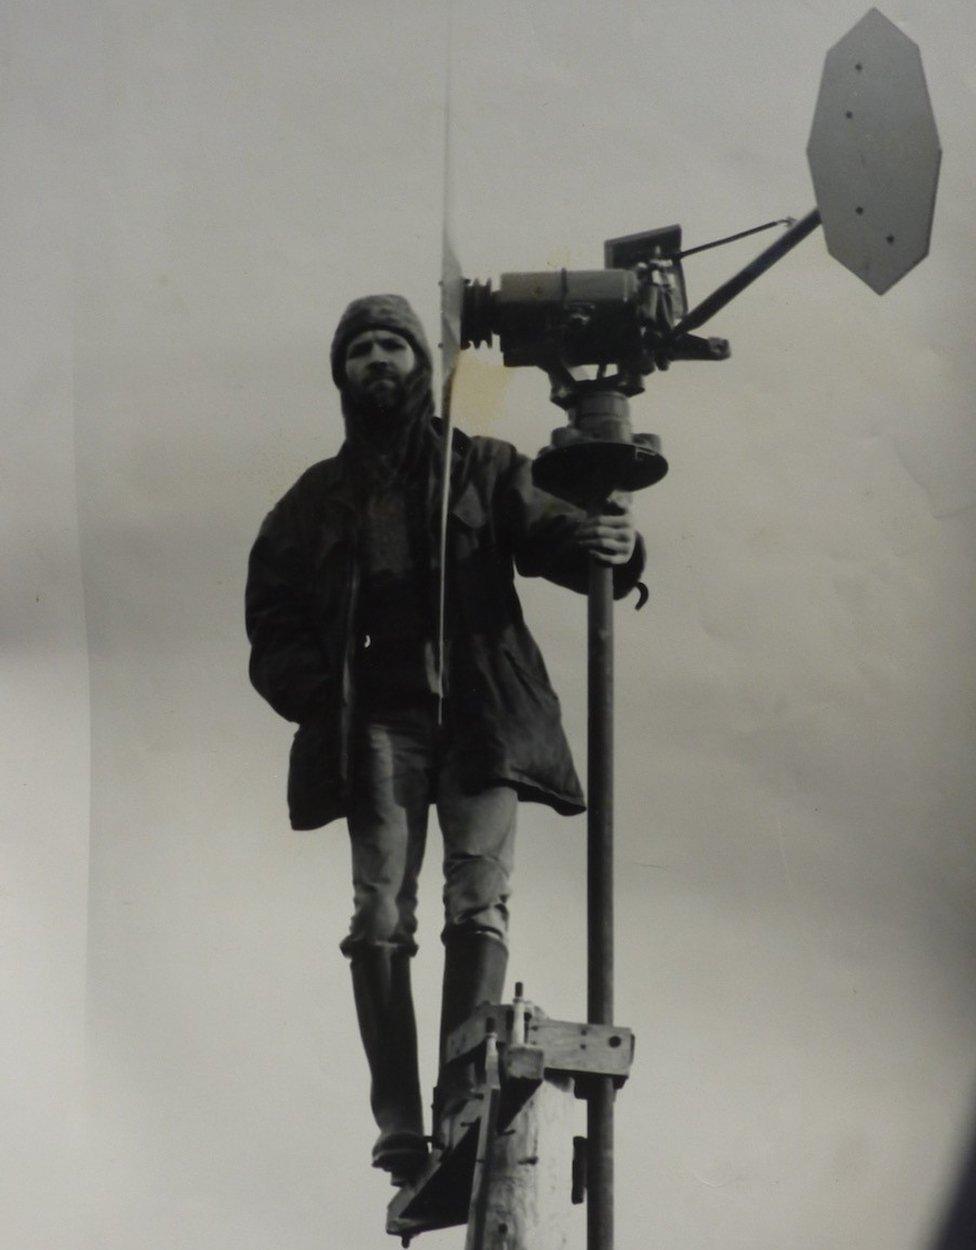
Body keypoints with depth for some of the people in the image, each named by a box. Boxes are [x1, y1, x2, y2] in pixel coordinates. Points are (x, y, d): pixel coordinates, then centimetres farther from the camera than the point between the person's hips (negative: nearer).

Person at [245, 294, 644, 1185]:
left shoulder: (484, 470, 15)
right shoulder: (317, 500, 20)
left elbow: (543, 530, -2)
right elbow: (274, 620, 16)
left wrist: (602, 545, -26)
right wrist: (316, 697, -4)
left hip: (477, 714, -1)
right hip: (378, 719, 1)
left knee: (479, 902, -14)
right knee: (382, 915, -8)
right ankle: (399, 1123, -12)